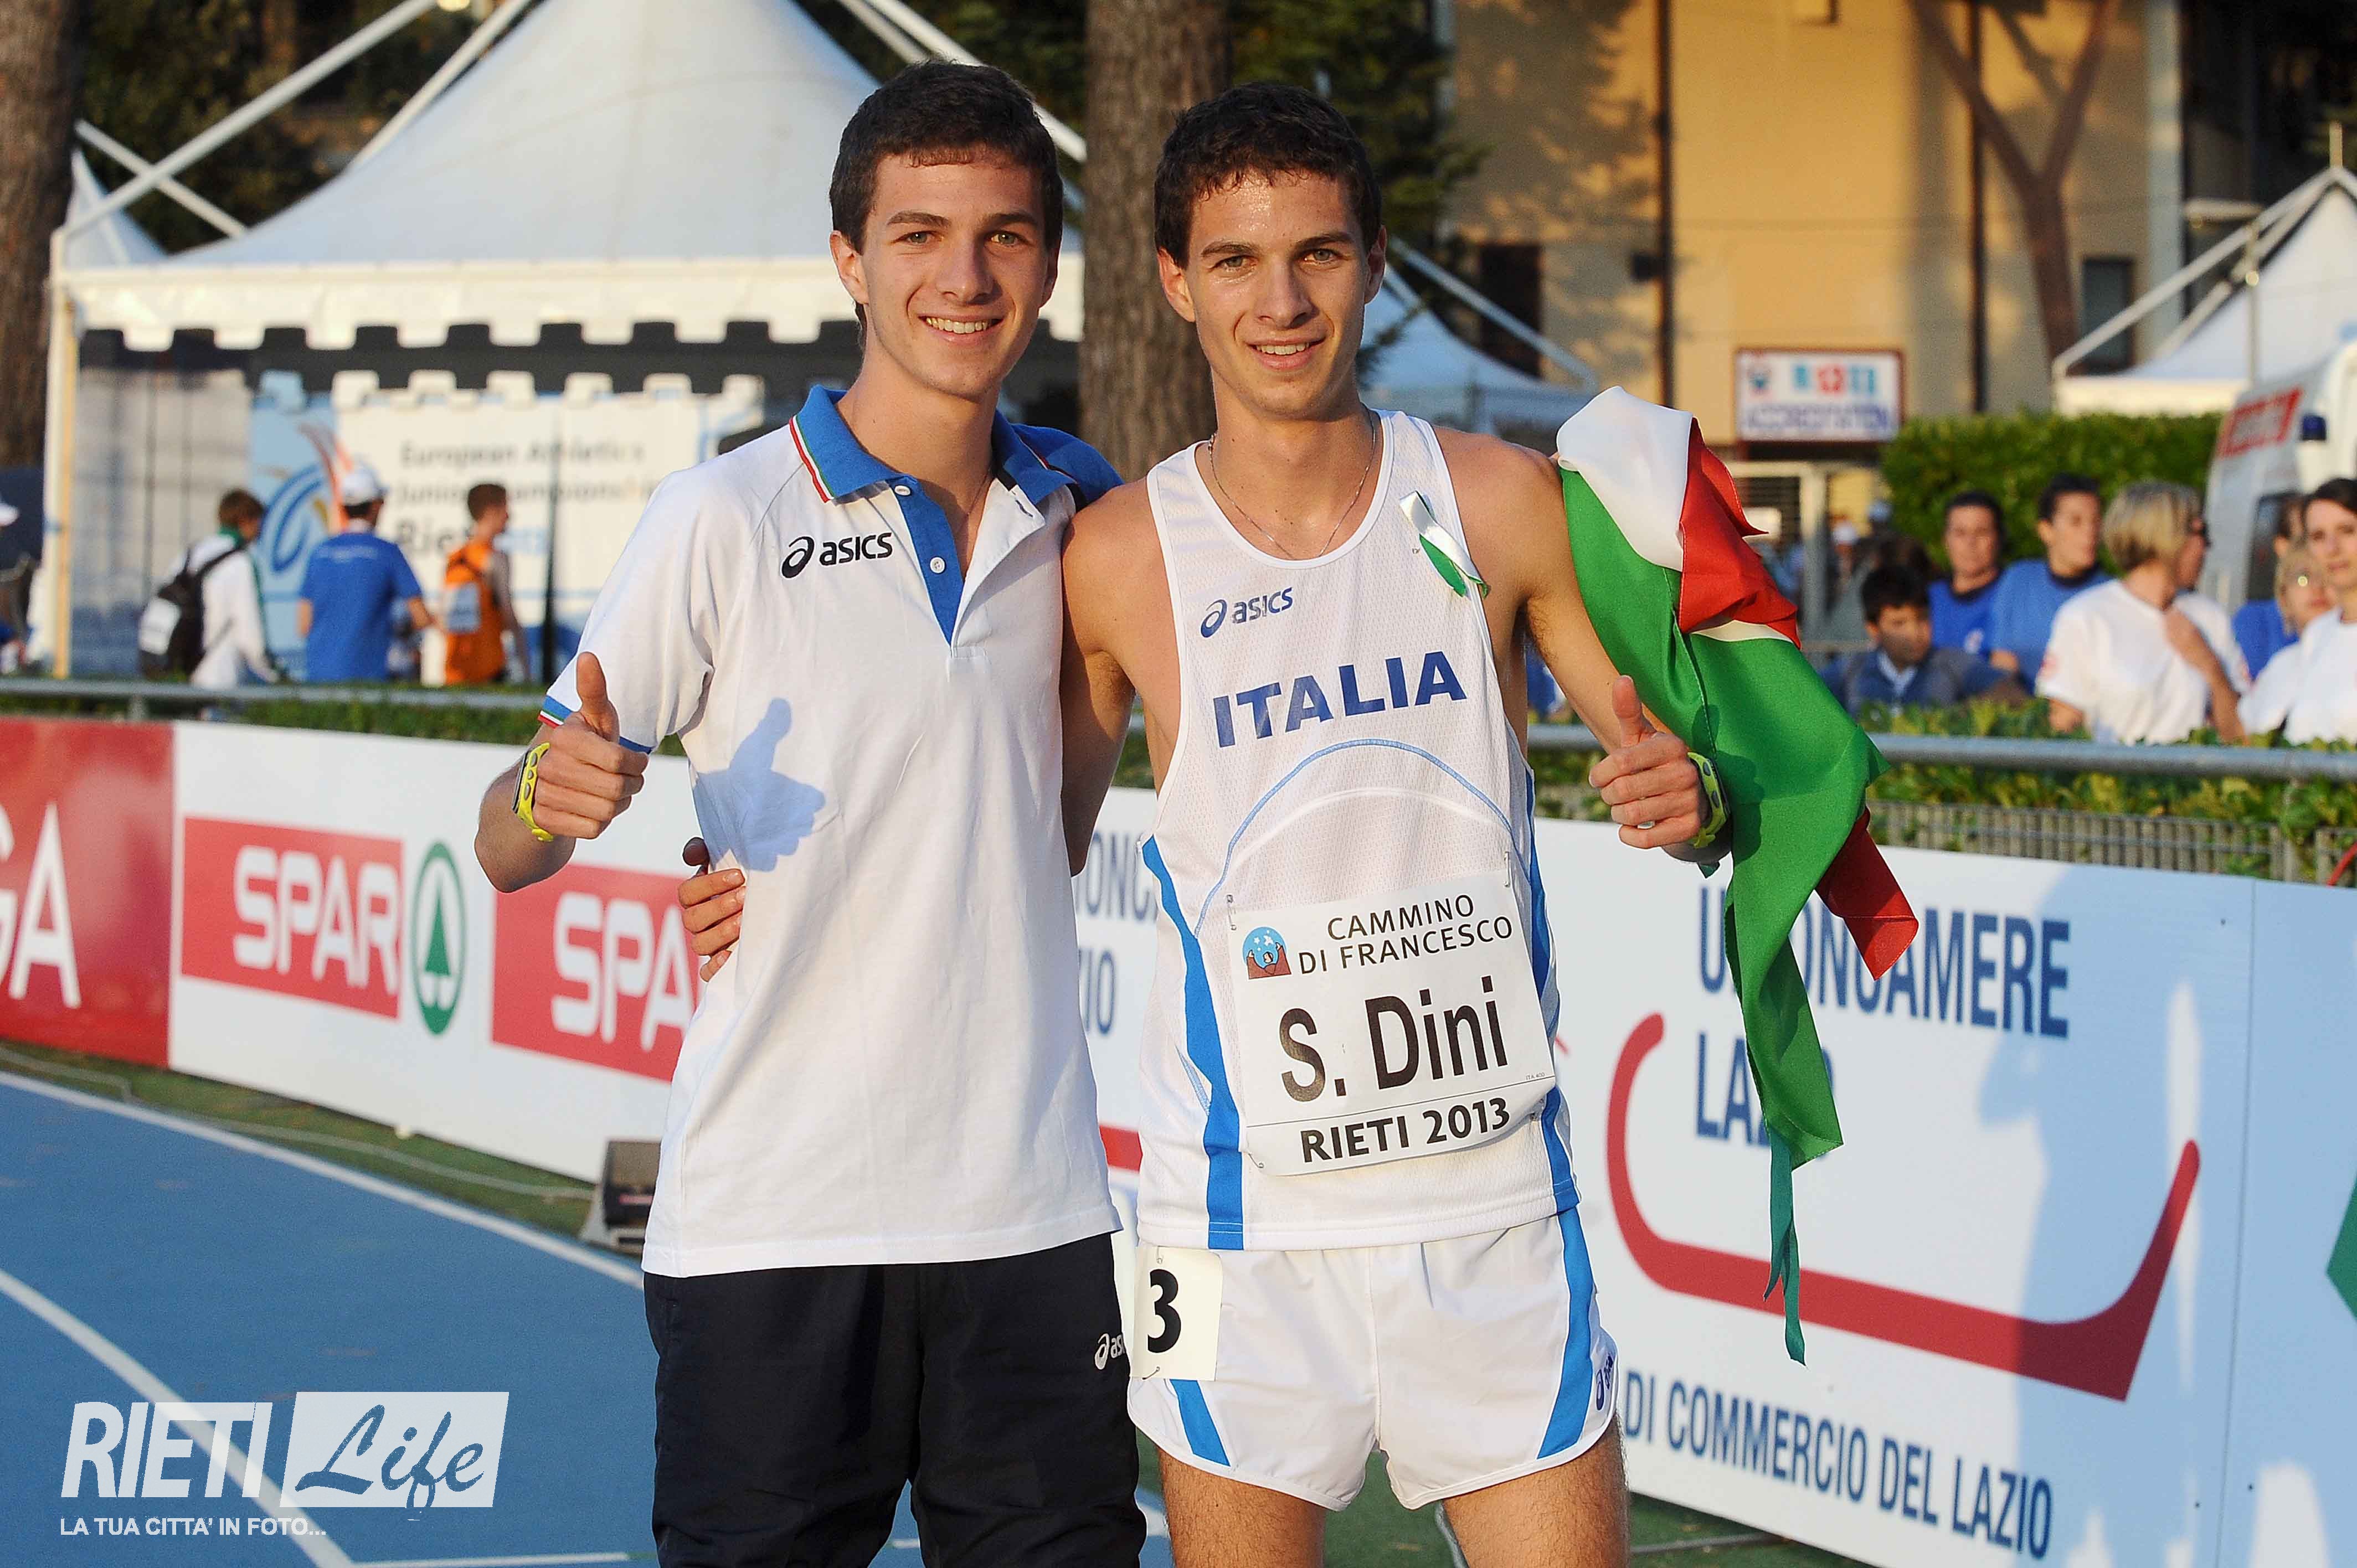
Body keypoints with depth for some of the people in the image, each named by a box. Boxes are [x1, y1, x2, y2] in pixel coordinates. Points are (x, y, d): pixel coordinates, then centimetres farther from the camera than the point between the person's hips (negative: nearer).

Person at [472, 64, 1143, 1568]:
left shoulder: (1073, 507, 9)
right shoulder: (725, 518, -5)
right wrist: (550, 794, -26)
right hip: (770, 1223, -4)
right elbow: (507, 851, -4)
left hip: (1036, 1216, 4)